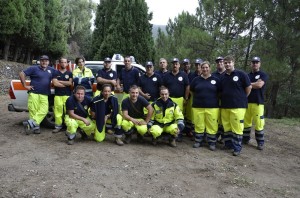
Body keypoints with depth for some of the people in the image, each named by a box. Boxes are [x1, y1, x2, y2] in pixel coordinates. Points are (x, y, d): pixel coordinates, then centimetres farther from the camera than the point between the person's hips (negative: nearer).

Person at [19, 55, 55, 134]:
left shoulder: (51, 70, 14)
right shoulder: (34, 68, 2)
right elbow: (22, 74, 0)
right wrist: (25, 85, -4)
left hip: (44, 95, 3)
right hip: (34, 93, -3)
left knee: (44, 110, -12)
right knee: (33, 110, -4)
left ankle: (31, 123, -11)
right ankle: (36, 126, 4)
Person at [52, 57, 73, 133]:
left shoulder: (69, 73, 11)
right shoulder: (56, 73, 9)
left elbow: (70, 83, -4)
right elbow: (55, 83, -5)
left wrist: (60, 81, -4)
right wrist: (66, 84, -2)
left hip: (67, 95, 0)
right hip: (58, 95, 0)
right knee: (58, 111, -2)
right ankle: (58, 126, 7)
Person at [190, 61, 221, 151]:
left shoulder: (216, 80, 3)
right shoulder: (196, 79, 7)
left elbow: (220, 92, 8)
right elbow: (192, 91, 17)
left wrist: (214, 99, 3)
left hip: (212, 107, -1)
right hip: (198, 106, 1)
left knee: (212, 126, 1)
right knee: (198, 125, 6)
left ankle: (212, 143, 14)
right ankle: (198, 141, 20)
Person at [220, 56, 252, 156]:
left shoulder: (241, 74, -4)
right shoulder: (223, 77, 11)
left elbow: (248, 87, -1)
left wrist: (242, 98, 5)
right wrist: (225, 99, 11)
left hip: (238, 106, -5)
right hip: (224, 106, 5)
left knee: (237, 127, -4)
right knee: (226, 127, 12)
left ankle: (237, 148, 6)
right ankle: (228, 144, 25)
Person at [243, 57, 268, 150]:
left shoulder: (263, 75, 2)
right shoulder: (247, 75, 16)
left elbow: (259, 85, -14)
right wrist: (253, 85, -4)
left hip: (258, 103, -4)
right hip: (247, 102, 4)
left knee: (259, 124, -4)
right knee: (246, 122, 7)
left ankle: (260, 143, 8)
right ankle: (245, 139, 20)